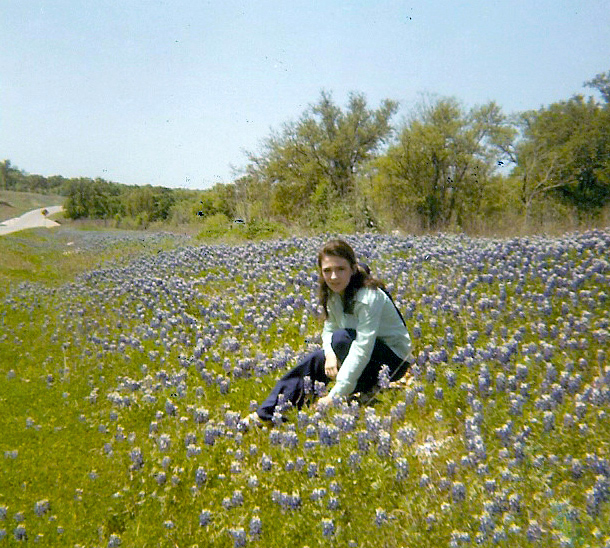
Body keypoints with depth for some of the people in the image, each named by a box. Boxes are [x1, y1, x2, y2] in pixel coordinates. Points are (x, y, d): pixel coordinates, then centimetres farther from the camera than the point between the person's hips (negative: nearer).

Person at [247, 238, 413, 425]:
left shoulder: (369, 297, -29)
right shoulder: (333, 293, -5)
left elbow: (362, 349, -35)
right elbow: (329, 329, 0)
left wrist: (335, 394, -37)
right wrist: (330, 355, -24)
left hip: (394, 358, -7)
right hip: (363, 354, 7)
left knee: (342, 338, -30)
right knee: (313, 360, -10)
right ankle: (266, 414, -5)